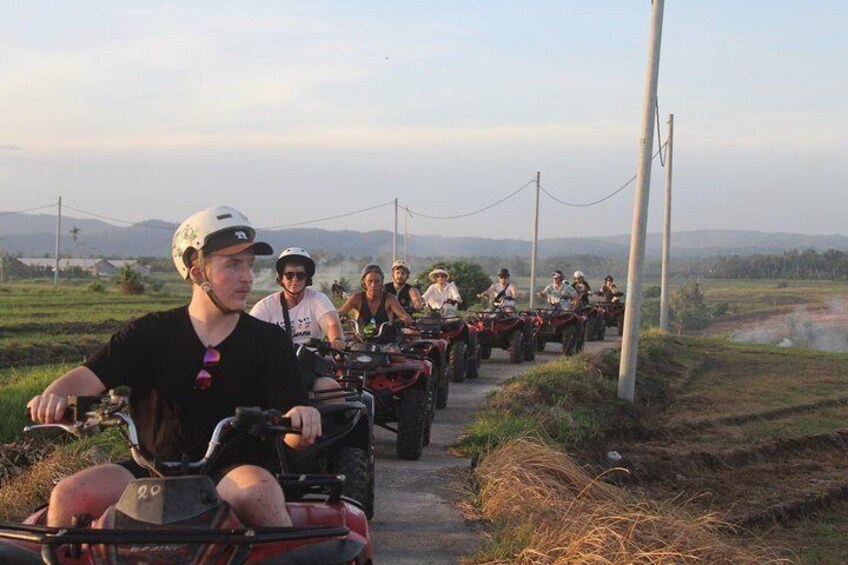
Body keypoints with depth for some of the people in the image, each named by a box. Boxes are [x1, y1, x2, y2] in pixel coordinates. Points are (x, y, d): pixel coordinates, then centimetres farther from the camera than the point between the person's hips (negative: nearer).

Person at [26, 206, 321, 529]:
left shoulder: (269, 341, 4)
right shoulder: (151, 333, 7)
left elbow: (294, 436, -5)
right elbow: (89, 377, -3)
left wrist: (300, 420, -30)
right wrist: (54, 397, -27)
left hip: (235, 471, -1)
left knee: (261, 492, -36)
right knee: (69, 496, -22)